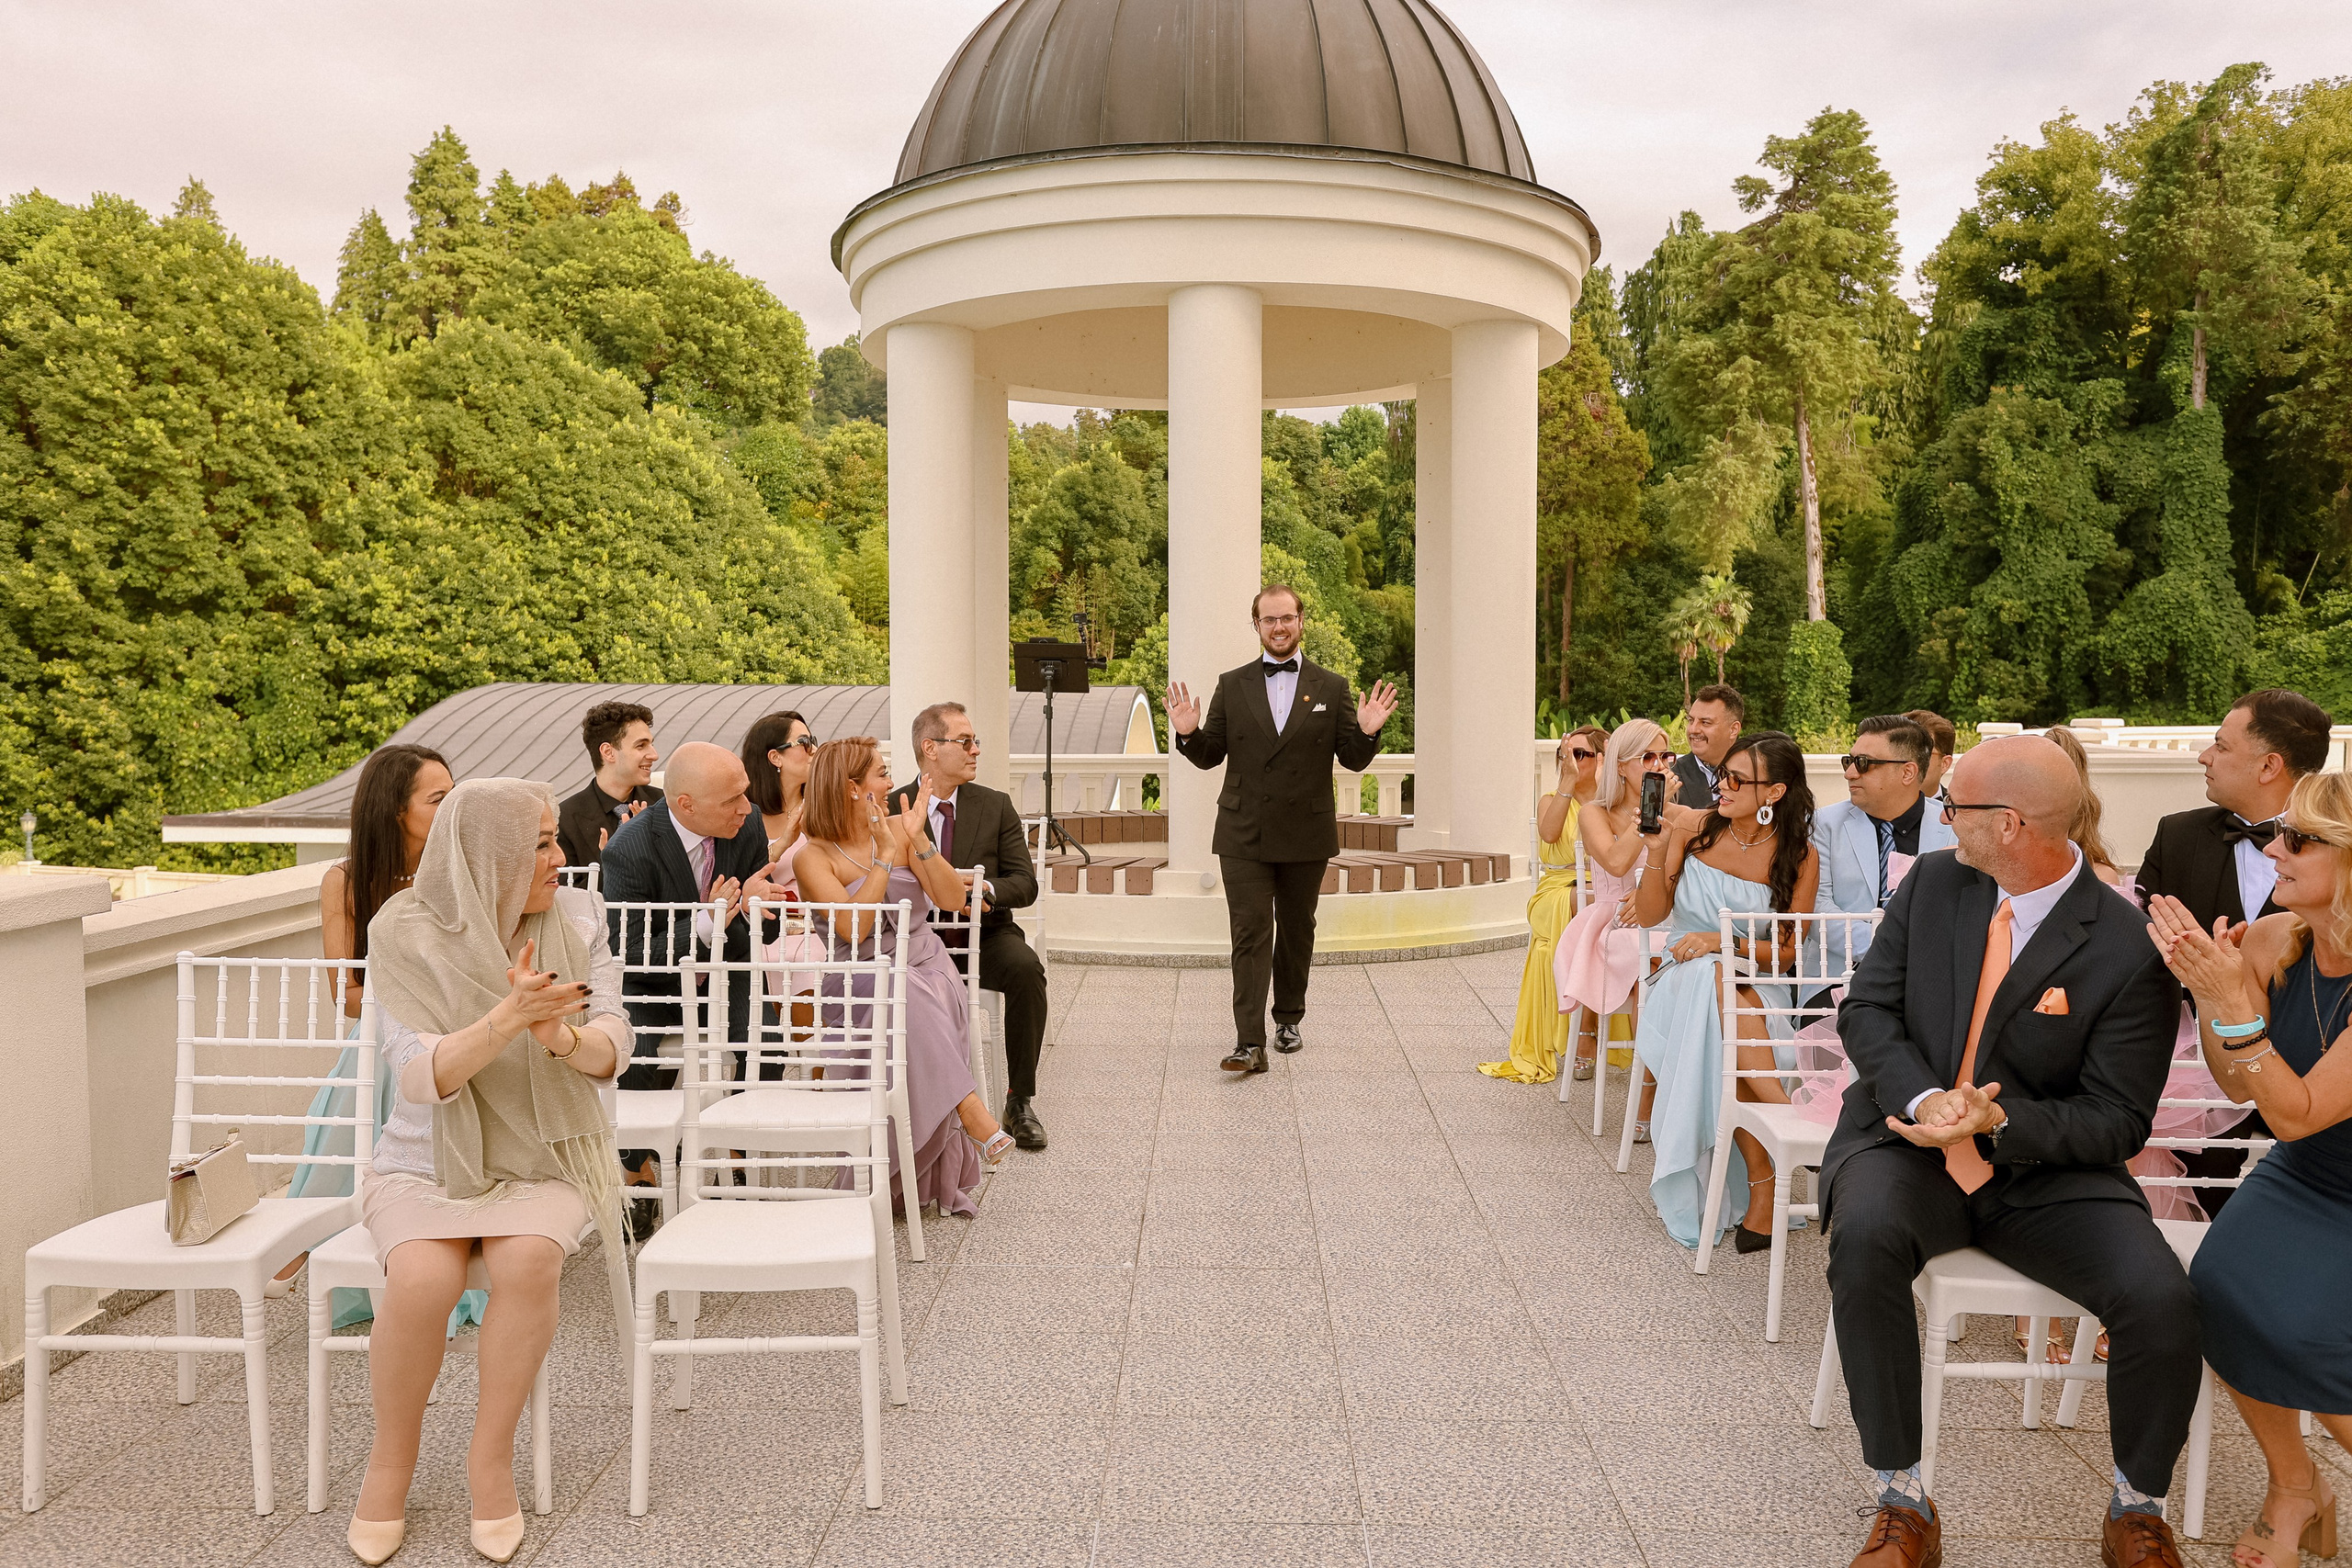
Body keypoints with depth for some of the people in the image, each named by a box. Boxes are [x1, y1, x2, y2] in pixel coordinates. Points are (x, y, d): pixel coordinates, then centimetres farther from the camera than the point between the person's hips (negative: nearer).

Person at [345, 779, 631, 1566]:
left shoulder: (575, 918, -3)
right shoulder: (410, 939, -9)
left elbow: (609, 1052, -7)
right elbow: (420, 1077, -18)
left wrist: (558, 1034, -30)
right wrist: (507, 1018, -35)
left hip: (542, 1160, 1)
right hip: (429, 1164, -1)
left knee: (527, 1261, -30)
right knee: (422, 1280, -29)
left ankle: (491, 1459, -9)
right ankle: (390, 1461, -2)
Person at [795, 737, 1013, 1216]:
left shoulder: (900, 828, 9)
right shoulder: (813, 856, -2)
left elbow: (953, 899, 3)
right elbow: (853, 928, -17)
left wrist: (919, 840, -9)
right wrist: (885, 854, -15)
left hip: (926, 965, 3)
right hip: (859, 977, -3)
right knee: (909, 996, -37)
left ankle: (938, 1175, -28)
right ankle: (972, 1111, -38)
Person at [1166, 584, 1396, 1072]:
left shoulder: (1331, 688, 5)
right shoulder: (1232, 686, 5)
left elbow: (1353, 760, 3)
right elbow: (1209, 756, 7)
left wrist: (1367, 732, -17)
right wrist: (1189, 734, -13)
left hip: (1306, 835, 1)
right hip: (1245, 835, -1)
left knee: (1297, 931, 13)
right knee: (1250, 936, -6)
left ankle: (1288, 1018, 30)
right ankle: (1250, 1042, -9)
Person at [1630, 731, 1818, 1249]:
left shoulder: (1799, 857, -2)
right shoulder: (1694, 831, 2)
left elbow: (1786, 951, -2)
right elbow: (1649, 915, 4)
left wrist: (1725, 941, -18)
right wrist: (1656, 852, -11)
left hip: (1751, 988, -1)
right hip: (1684, 979, 1)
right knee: (1719, 988, -36)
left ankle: (1760, 1191, -33)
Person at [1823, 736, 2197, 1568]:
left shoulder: (2128, 951, -12)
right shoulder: (1932, 882, 0)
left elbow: (2117, 1120, -9)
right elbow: (1866, 1007, 1)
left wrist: (1997, 1120, -26)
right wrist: (1920, 1099, -18)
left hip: (2045, 1176, -1)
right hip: (1909, 1142, 2)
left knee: (2164, 1304, -24)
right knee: (1866, 1236, -31)